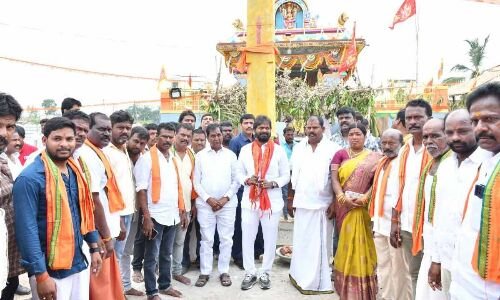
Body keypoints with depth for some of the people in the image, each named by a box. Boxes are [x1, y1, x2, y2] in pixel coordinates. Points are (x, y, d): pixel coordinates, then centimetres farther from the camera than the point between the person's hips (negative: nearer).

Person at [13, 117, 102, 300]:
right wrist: (41, 275, -19)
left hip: (79, 264, 6)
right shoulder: (30, 178, -16)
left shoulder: (76, 172, 5)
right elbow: (27, 229, -19)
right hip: (50, 270, -6)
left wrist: (94, 248, 12)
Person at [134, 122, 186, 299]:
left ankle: (165, 285, 32)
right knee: (152, 256, 6)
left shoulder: (174, 160, 12)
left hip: (172, 216, 6)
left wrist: (182, 211, 12)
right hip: (155, 216, -6)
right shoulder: (147, 158, -9)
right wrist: (146, 217, -18)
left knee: (166, 254, 18)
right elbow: (141, 190, -14)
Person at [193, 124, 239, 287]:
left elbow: (236, 180, 3)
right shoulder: (200, 155, 2)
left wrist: (226, 198, -8)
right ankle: (204, 272, 18)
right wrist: (209, 199, -8)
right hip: (205, 204, 0)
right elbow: (196, 182, 1)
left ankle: (224, 271, 20)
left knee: (226, 239, 6)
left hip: (227, 203, 1)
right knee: (206, 239, 6)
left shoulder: (230, 155, 4)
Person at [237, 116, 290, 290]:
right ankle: (250, 273, 23)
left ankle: (265, 273, 26)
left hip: (272, 201, -1)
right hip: (249, 201, 1)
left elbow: (286, 175, 2)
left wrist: (273, 183, -15)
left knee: (270, 239, 9)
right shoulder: (245, 150, 4)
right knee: (248, 238, 6)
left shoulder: (279, 150, 0)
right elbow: (239, 173, 9)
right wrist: (247, 180, -12)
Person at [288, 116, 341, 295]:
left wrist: (335, 203, -10)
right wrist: (290, 200, 10)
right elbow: (294, 176, 10)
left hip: (323, 204, -3)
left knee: (321, 244, 7)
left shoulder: (333, 149, -6)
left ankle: (320, 281, 21)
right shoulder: (298, 148, 6)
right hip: (302, 203, 3)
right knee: (301, 242, 12)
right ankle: (301, 277, 26)